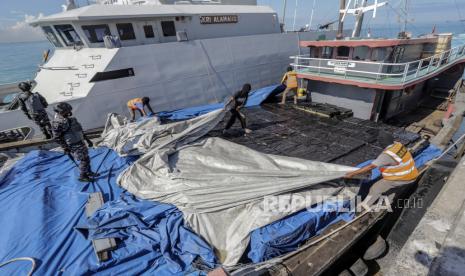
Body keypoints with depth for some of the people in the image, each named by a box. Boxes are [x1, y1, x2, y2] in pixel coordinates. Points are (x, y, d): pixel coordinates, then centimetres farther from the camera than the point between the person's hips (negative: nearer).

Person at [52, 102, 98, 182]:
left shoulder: (70, 118, 5)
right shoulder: (57, 122, -19)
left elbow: (79, 129, 15)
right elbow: (57, 138, -17)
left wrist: (87, 139, 17)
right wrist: (65, 148, -19)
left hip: (80, 142, 8)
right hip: (73, 146, -8)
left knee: (87, 158, 18)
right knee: (83, 160, -2)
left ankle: (89, 172, 36)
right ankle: (82, 176, 15)